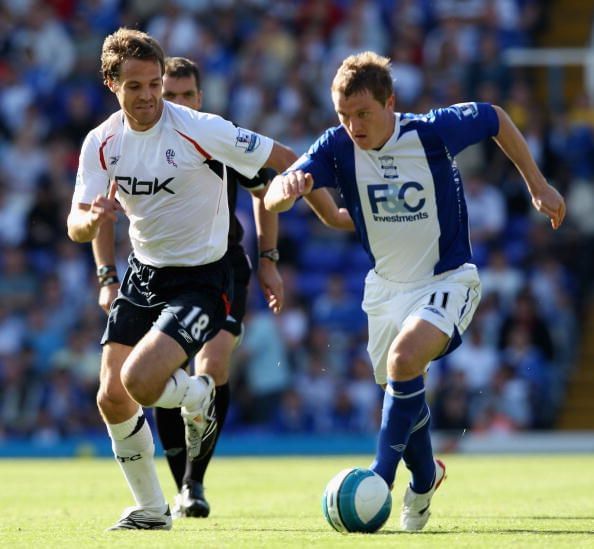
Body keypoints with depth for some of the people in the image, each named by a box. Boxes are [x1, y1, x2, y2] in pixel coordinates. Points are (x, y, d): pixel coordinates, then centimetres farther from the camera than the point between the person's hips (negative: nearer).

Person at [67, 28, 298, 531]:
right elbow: (77, 227, -5)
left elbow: (287, 161, -12)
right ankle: (151, 509, 21)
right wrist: (92, 220, -29)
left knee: (138, 380, -25)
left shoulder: (200, 130, -18)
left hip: (201, 279, -6)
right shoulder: (102, 143, -3)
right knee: (111, 399, 1)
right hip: (143, 276, 6)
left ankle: (199, 399, 10)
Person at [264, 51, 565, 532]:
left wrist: (538, 186, 4)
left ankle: (382, 475, -17)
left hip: (447, 279, -4)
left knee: (404, 360, -29)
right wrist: (285, 189, -50)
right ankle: (425, 476, 40)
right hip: (386, 286, 4)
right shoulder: (339, 147, -14)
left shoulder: (434, 131, -20)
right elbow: (274, 198, -26)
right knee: (405, 394, 10)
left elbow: (495, 119, 0)